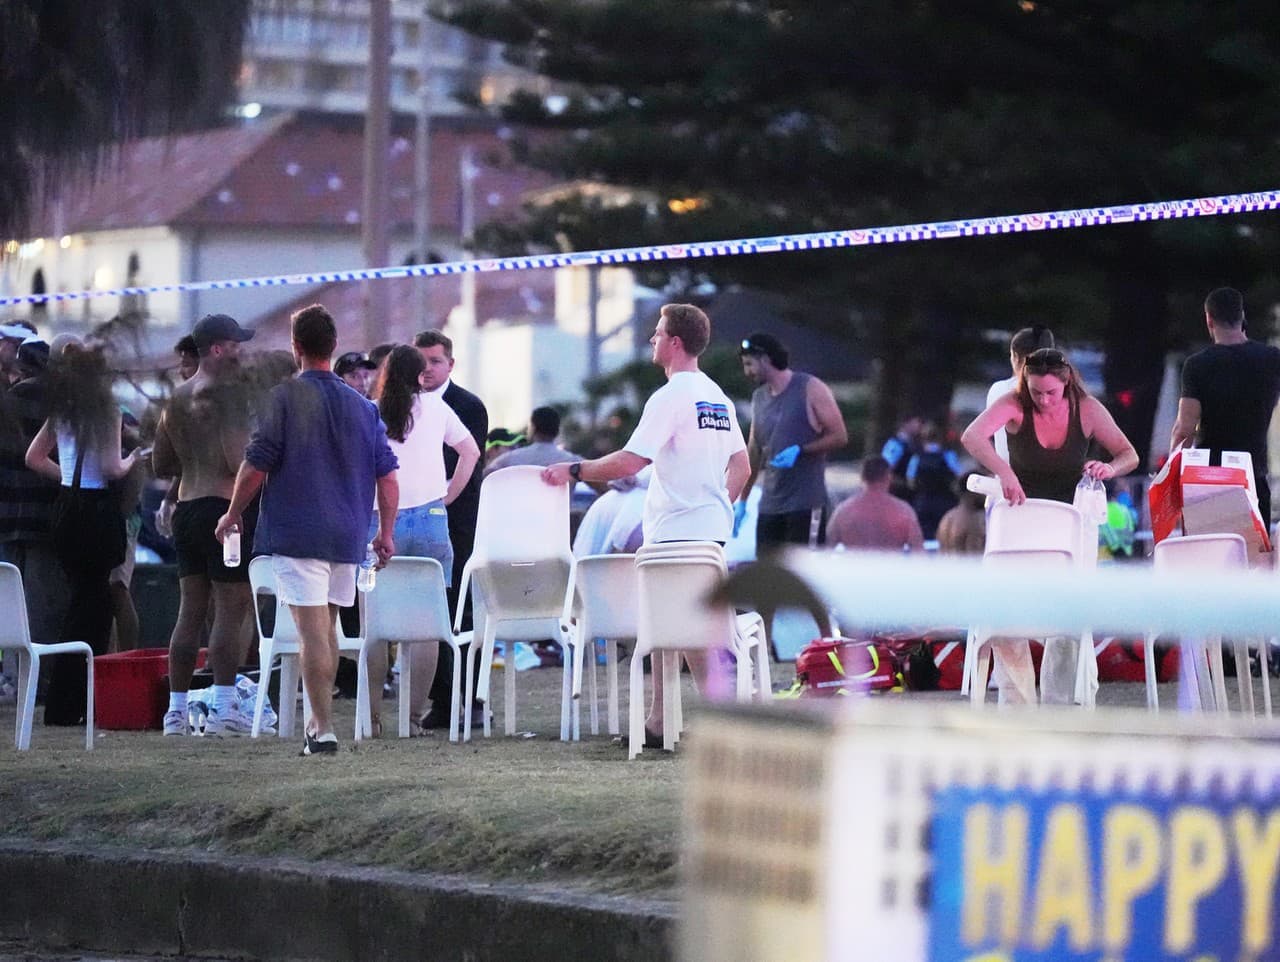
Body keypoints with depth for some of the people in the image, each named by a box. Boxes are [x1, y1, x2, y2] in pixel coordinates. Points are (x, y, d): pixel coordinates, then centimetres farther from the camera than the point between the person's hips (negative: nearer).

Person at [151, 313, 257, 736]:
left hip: (186, 507, 8)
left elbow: (161, 465, 20)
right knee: (230, 610, -5)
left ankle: (176, 709, 10)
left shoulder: (176, 397, 14)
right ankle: (223, 708, -9)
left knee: (190, 612, 11)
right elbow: (238, 461, -20)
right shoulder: (225, 393, -10)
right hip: (224, 507, -8)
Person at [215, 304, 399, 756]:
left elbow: (256, 465, -9)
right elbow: (387, 475, 8)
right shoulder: (363, 406, 9)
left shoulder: (284, 397, -8)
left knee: (313, 630, -8)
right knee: (327, 628, 18)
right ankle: (319, 719, 27)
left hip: (296, 531, -5)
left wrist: (232, 514, 4)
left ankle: (323, 730, -12)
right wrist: (386, 533, 16)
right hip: (347, 535, 5)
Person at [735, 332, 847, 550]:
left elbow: (839, 436, -6)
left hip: (806, 505, -6)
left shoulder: (810, 389, -3)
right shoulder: (759, 398, 16)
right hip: (770, 505, 6)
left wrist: (800, 451, -19)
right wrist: (741, 501, 19)